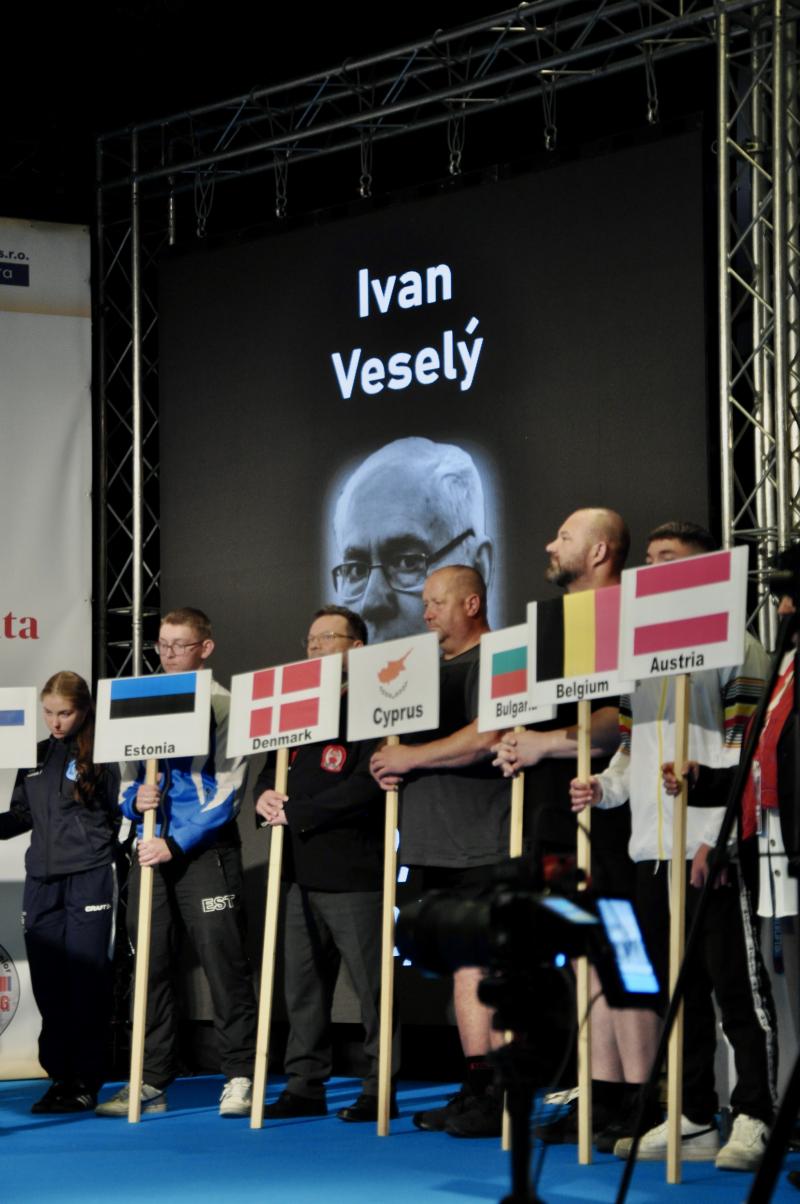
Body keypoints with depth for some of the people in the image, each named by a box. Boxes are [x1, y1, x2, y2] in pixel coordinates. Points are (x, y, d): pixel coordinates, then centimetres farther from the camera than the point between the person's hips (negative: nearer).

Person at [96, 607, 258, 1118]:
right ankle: (151, 1082, 12)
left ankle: (240, 1076, 0)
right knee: (150, 966, 7)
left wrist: (177, 844, -16)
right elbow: (127, 782, 17)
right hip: (152, 851, 6)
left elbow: (227, 791, -9)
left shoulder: (225, 707, -3)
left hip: (207, 851, -6)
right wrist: (134, 799, -7)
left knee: (223, 961, -6)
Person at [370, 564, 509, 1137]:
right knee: (464, 965, 9)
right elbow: (420, 735, 29)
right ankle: (475, 1089, 13)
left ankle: (504, 1097, -7)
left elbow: (486, 737, -21)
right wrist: (394, 765, 7)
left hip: (484, 845, -9)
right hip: (439, 843, 9)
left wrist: (411, 757, -13)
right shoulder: (437, 667, 21)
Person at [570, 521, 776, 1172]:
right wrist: (605, 786, 5)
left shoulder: (735, 647, -2)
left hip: (713, 851, -7)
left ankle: (754, 1119, 2)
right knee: (680, 990, 11)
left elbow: (747, 752, -10)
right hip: (653, 850, 7)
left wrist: (718, 836, -17)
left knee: (738, 988, -4)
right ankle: (694, 1118, 17)